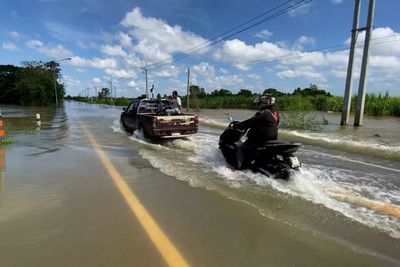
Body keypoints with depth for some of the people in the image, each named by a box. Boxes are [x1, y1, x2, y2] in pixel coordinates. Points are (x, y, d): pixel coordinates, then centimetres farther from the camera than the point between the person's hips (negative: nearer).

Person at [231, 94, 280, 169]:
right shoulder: (274, 114, 13)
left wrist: (235, 126, -7)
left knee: (241, 149, -8)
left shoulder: (263, 113, -16)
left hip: (261, 139, -10)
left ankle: (239, 168, -17)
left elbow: (249, 122, -16)